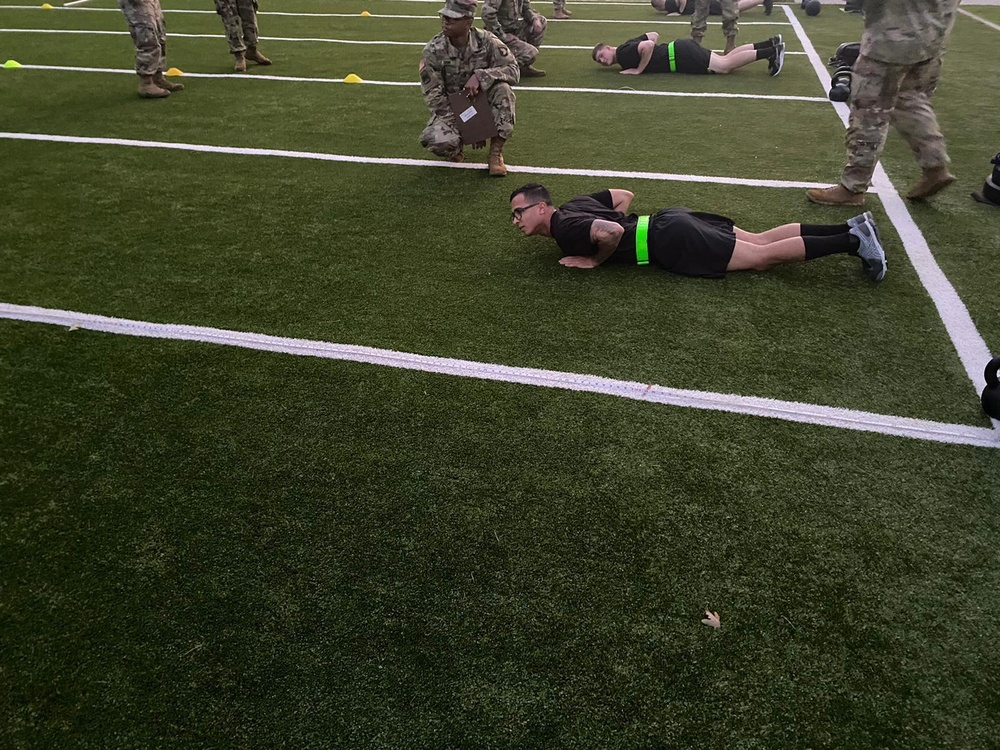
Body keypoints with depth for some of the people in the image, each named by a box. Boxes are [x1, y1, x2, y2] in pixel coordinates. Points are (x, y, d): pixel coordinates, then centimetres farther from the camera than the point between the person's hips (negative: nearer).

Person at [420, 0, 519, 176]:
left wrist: (480, 76, -34)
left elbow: (513, 70, -17)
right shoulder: (434, 50, -14)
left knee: (503, 87, -29)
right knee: (438, 141, -32)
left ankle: (496, 152, -15)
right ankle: (457, 144, 9)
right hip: (451, 108, -1)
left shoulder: (486, 41, -13)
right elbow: (433, 95, -14)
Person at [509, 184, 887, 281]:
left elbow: (611, 231, -31)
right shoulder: (575, 204, 14)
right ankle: (851, 228, 10)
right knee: (761, 240, 10)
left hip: (671, 243, -9)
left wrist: (594, 260, -14)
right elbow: (624, 196, 23)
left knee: (763, 256, -4)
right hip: (669, 221, 9)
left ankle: (851, 240, -3)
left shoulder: (565, 229, -14)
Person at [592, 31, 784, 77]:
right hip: (678, 52, 9)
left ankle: (772, 51, -13)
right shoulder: (629, 46, 17)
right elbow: (653, 35, 26)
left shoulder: (623, 54, -12)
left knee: (726, 65, -12)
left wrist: (639, 69, -18)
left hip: (680, 56, -9)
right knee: (726, 59, 9)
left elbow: (648, 45, -28)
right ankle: (770, 44, 7)